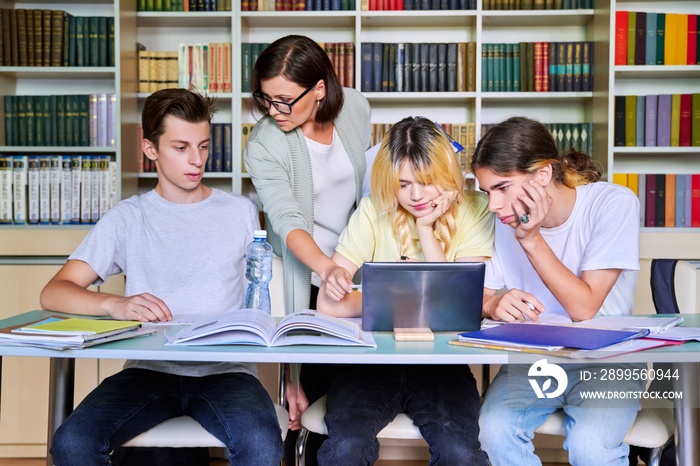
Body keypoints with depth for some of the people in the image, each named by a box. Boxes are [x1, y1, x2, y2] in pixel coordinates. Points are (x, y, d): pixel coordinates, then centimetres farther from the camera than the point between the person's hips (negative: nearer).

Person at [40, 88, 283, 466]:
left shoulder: (241, 213, 11)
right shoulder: (128, 218, 8)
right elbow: (53, 293, 1)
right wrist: (115, 305, -20)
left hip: (225, 369, -1)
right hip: (149, 368, 1)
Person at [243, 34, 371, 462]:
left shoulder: (355, 108, -7)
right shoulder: (263, 146, -19)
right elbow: (288, 221, -30)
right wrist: (327, 268, -48)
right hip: (307, 277, -4)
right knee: (314, 385, -3)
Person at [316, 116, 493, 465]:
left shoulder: (473, 211, 1)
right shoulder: (374, 211, 1)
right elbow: (329, 304, -6)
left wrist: (425, 228, -7)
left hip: (441, 359, 0)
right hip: (373, 357, 0)